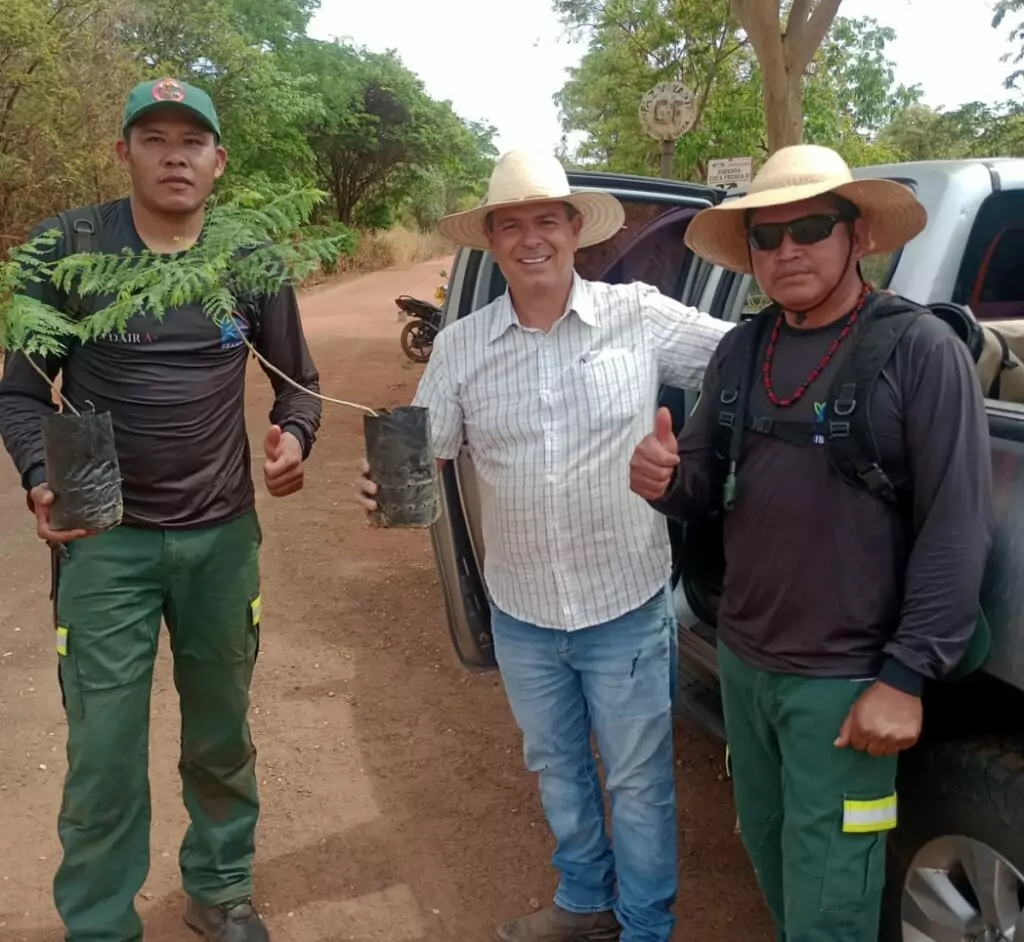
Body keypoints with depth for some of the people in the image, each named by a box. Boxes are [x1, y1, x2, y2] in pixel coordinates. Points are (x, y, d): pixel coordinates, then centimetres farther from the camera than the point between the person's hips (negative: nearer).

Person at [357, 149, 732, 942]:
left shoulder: (642, 316, -10)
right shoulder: (459, 347, -2)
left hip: (626, 608, -3)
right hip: (521, 614, 4)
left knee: (638, 781, 13)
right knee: (557, 768, 23)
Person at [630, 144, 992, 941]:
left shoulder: (921, 349, -13)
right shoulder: (740, 352, 5)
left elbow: (956, 529, -15)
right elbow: (705, 491, 11)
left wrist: (906, 677, -17)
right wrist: (667, 481, -13)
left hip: (845, 679, -6)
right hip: (741, 659, 6)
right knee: (768, 852, 23)